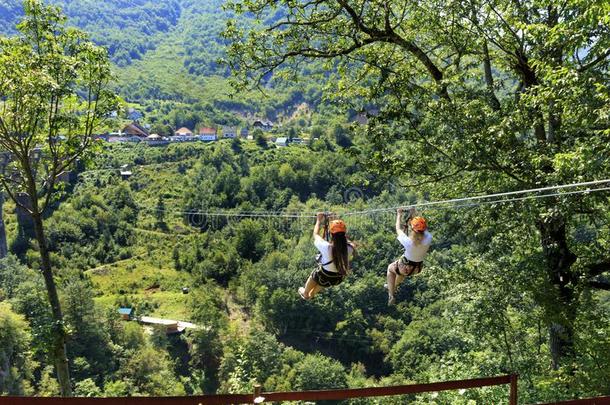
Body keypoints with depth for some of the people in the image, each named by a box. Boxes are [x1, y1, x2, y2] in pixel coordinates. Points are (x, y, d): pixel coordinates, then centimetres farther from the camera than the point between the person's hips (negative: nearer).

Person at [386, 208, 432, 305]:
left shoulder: (408, 241, -36)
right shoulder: (428, 239, -29)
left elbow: (398, 229, -17)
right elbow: (424, 228, -6)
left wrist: (399, 215, -2)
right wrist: (413, 215, 4)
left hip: (405, 268, -4)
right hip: (418, 268, 4)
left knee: (390, 268, 30)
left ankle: (391, 296, 29)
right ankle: (393, 287, 61)